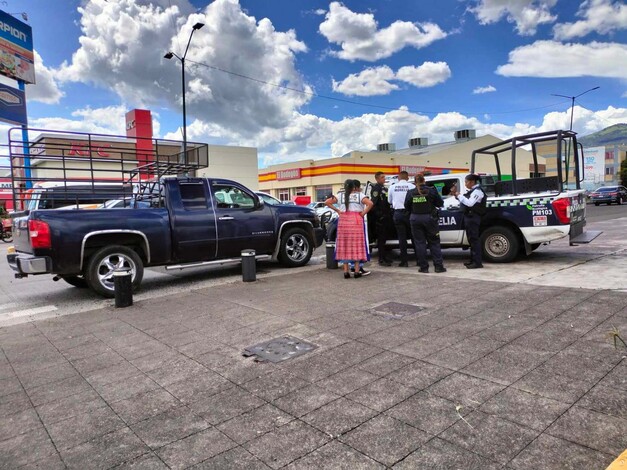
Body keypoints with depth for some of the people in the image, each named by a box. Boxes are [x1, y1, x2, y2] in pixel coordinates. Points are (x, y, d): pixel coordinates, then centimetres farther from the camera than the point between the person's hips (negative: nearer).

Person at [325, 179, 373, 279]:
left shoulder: (340, 195, 9)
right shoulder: (360, 195, 2)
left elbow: (327, 202, 4)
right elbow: (370, 203, -13)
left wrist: (337, 210, 6)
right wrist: (363, 213, -3)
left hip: (343, 222, 2)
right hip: (356, 222, -2)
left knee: (344, 246, 6)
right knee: (357, 246, 3)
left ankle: (346, 272, 7)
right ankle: (357, 271, 4)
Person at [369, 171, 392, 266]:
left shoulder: (385, 188, 20)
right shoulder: (376, 188, -9)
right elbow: (373, 203, -19)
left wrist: (389, 214, 15)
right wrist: (378, 214, -23)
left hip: (385, 216, 9)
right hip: (380, 217, -9)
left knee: (384, 237, 14)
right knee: (381, 238, -7)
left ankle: (383, 257, 22)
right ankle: (381, 259, -5)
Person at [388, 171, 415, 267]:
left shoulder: (392, 187, 3)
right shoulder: (412, 186, -5)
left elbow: (390, 201, 12)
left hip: (398, 213, 1)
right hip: (409, 213, -1)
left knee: (402, 237, 5)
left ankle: (404, 261, 5)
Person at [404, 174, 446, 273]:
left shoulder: (411, 193, -2)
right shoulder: (431, 190, -6)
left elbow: (407, 207, 4)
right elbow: (440, 203, 1)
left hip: (415, 219, 1)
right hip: (429, 218, -1)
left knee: (419, 243, 7)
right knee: (434, 243, 8)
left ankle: (423, 267, 8)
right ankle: (438, 266, 8)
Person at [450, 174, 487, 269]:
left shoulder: (477, 191, -11)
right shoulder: (472, 191, 18)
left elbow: (470, 203, -23)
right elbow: (464, 201, 19)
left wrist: (459, 195, -19)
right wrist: (456, 194, 8)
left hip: (473, 217, -10)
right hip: (469, 217, 10)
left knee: (474, 239, -10)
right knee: (471, 239, 13)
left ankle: (477, 262, -9)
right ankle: (473, 260, 20)